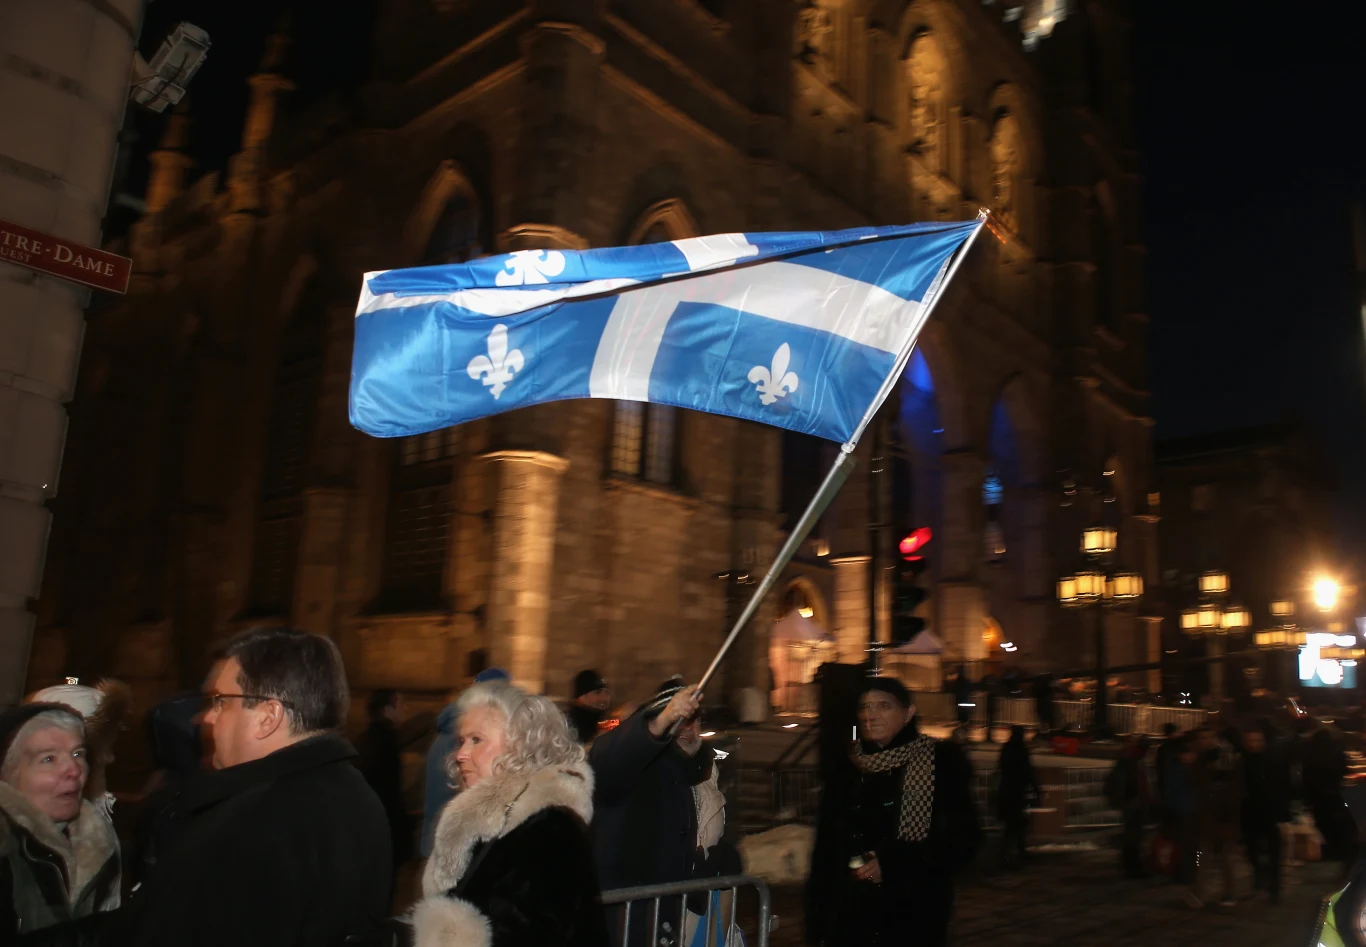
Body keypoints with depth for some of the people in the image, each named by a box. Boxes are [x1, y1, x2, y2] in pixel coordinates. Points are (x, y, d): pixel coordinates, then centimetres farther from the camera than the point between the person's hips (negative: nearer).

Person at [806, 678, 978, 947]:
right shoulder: (846, 768, 7)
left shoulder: (941, 762, -5)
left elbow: (962, 841, -7)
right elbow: (826, 845, 10)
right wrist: (817, 917, 6)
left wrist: (893, 863, -16)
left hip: (912, 917, -3)